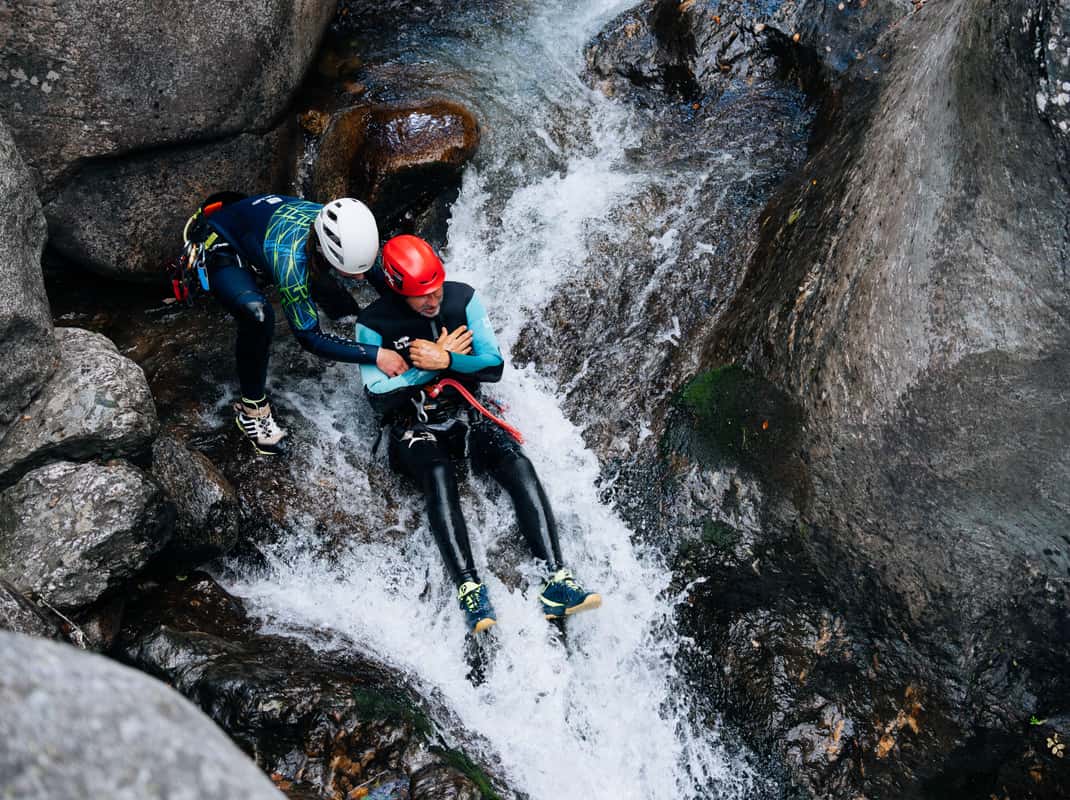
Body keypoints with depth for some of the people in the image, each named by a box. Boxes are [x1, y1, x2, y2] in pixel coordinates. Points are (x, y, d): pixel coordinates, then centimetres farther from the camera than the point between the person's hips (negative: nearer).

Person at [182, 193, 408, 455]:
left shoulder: (347, 231, -26)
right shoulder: (290, 260, -43)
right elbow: (310, 338, -34)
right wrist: (375, 355, -36)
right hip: (220, 247, -7)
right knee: (257, 314, -31)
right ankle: (252, 409, -14)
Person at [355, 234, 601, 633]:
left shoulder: (463, 299, 2)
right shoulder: (373, 324, -5)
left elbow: (494, 365, -1)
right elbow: (378, 397, -8)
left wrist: (445, 361, -17)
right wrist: (429, 366, -11)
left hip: (466, 415, 3)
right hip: (413, 427, -2)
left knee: (518, 464, -26)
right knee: (439, 476, -37)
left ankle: (556, 584, -34)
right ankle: (470, 592, -44)